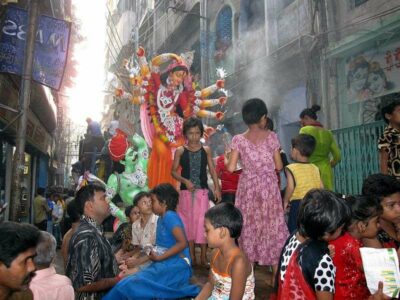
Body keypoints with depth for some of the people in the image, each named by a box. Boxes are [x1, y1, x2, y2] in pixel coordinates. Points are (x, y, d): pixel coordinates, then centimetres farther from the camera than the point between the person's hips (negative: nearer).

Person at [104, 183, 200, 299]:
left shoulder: (170, 216, -11)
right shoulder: (161, 219, 18)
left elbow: (183, 243, -21)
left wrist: (159, 258, -17)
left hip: (176, 264, -10)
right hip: (164, 263, 10)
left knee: (130, 285, -25)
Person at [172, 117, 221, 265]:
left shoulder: (206, 150, 3)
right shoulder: (180, 151, 0)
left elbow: (212, 170, 4)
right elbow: (174, 171, 2)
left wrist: (217, 188, -5)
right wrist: (185, 181, -14)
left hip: (202, 191, 0)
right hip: (186, 192, 0)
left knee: (201, 221, -2)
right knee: (188, 221, 8)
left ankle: (203, 256, 10)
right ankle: (191, 255, 21)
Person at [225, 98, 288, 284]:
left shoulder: (238, 140, -3)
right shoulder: (271, 137, -3)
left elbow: (231, 168, -7)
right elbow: (279, 166, 0)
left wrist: (226, 161, 14)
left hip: (248, 187, 1)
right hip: (269, 187, 0)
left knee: (249, 227, 12)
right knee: (272, 227, 9)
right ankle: (276, 275, 16)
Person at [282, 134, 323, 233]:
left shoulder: (291, 168, -10)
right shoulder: (315, 168, 5)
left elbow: (290, 187, -20)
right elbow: (321, 187, 4)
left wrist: (285, 201, -6)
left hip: (297, 204, -5)